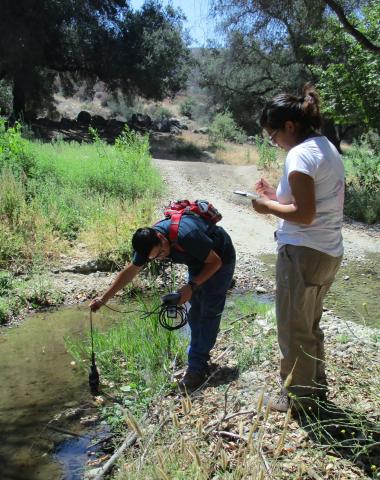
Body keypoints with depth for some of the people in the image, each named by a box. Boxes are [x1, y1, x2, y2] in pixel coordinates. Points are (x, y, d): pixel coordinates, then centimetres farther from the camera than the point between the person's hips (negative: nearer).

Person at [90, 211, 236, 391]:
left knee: (209, 312, -9)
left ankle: (197, 368, -5)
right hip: (198, 261, 7)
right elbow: (130, 271, -5)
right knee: (195, 310, 9)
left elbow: (215, 261, -25)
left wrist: (192, 286, -30)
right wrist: (104, 298, -6)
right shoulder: (149, 241, -17)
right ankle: (200, 354, 25)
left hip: (219, 259, -7)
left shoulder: (186, 236, -39)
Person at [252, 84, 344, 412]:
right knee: (310, 324, 24)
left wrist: (268, 207, -9)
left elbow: (305, 215, -22)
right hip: (329, 253, 10)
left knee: (294, 328, 8)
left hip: (303, 253, -10)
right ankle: (316, 385, 39)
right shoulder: (327, 148, 12)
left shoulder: (300, 154, -17)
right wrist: (278, 197, 11)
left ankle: (297, 396, 24)